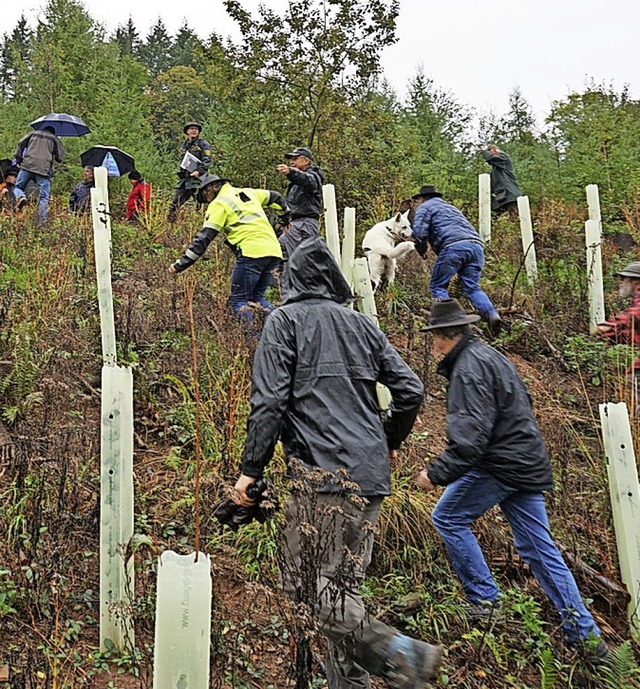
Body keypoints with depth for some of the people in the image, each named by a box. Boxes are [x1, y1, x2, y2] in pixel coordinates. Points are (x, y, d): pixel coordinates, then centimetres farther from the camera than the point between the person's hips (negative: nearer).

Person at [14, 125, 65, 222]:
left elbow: (21, 143, 11)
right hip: (44, 170, -2)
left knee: (18, 189, 15)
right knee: (44, 197, 1)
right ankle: (42, 220, -7)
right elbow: (60, 158, 6)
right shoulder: (55, 139, 13)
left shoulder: (33, 133, 20)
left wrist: (18, 158, 16)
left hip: (27, 166, 2)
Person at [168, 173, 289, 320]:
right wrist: (287, 218, 49)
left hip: (252, 252, -7)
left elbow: (204, 238, -2)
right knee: (256, 296, 16)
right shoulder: (247, 192, 24)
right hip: (274, 252, 7)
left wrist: (181, 264, -1)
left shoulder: (218, 204, 4)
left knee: (239, 299, 0)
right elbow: (276, 198, 34)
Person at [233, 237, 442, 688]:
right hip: (371, 476, 7)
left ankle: (401, 652, -13)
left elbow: (269, 400, -10)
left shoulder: (286, 320, 0)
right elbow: (411, 390, 12)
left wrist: (252, 469, -5)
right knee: (344, 588, 15)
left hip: (321, 473, -7)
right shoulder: (362, 325, 15)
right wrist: (389, 441, 28)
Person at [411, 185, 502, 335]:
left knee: (437, 286, 3)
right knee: (472, 288, 6)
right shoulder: (450, 207, 40)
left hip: (454, 246, -7)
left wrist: (422, 250, 16)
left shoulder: (425, 207, 16)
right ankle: (492, 314, -16)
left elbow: (419, 231, 0)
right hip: (476, 245, 7)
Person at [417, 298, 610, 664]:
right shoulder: (490, 355, 17)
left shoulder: (469, 366, -15)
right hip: (528, 464, 10)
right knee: (538, 546, 12)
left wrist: (437, 472, -25)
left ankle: (484, 599, 10)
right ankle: (584, 633, 16)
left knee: (448, 517, 5)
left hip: (498, 465, -10)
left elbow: (472, 433, -25)